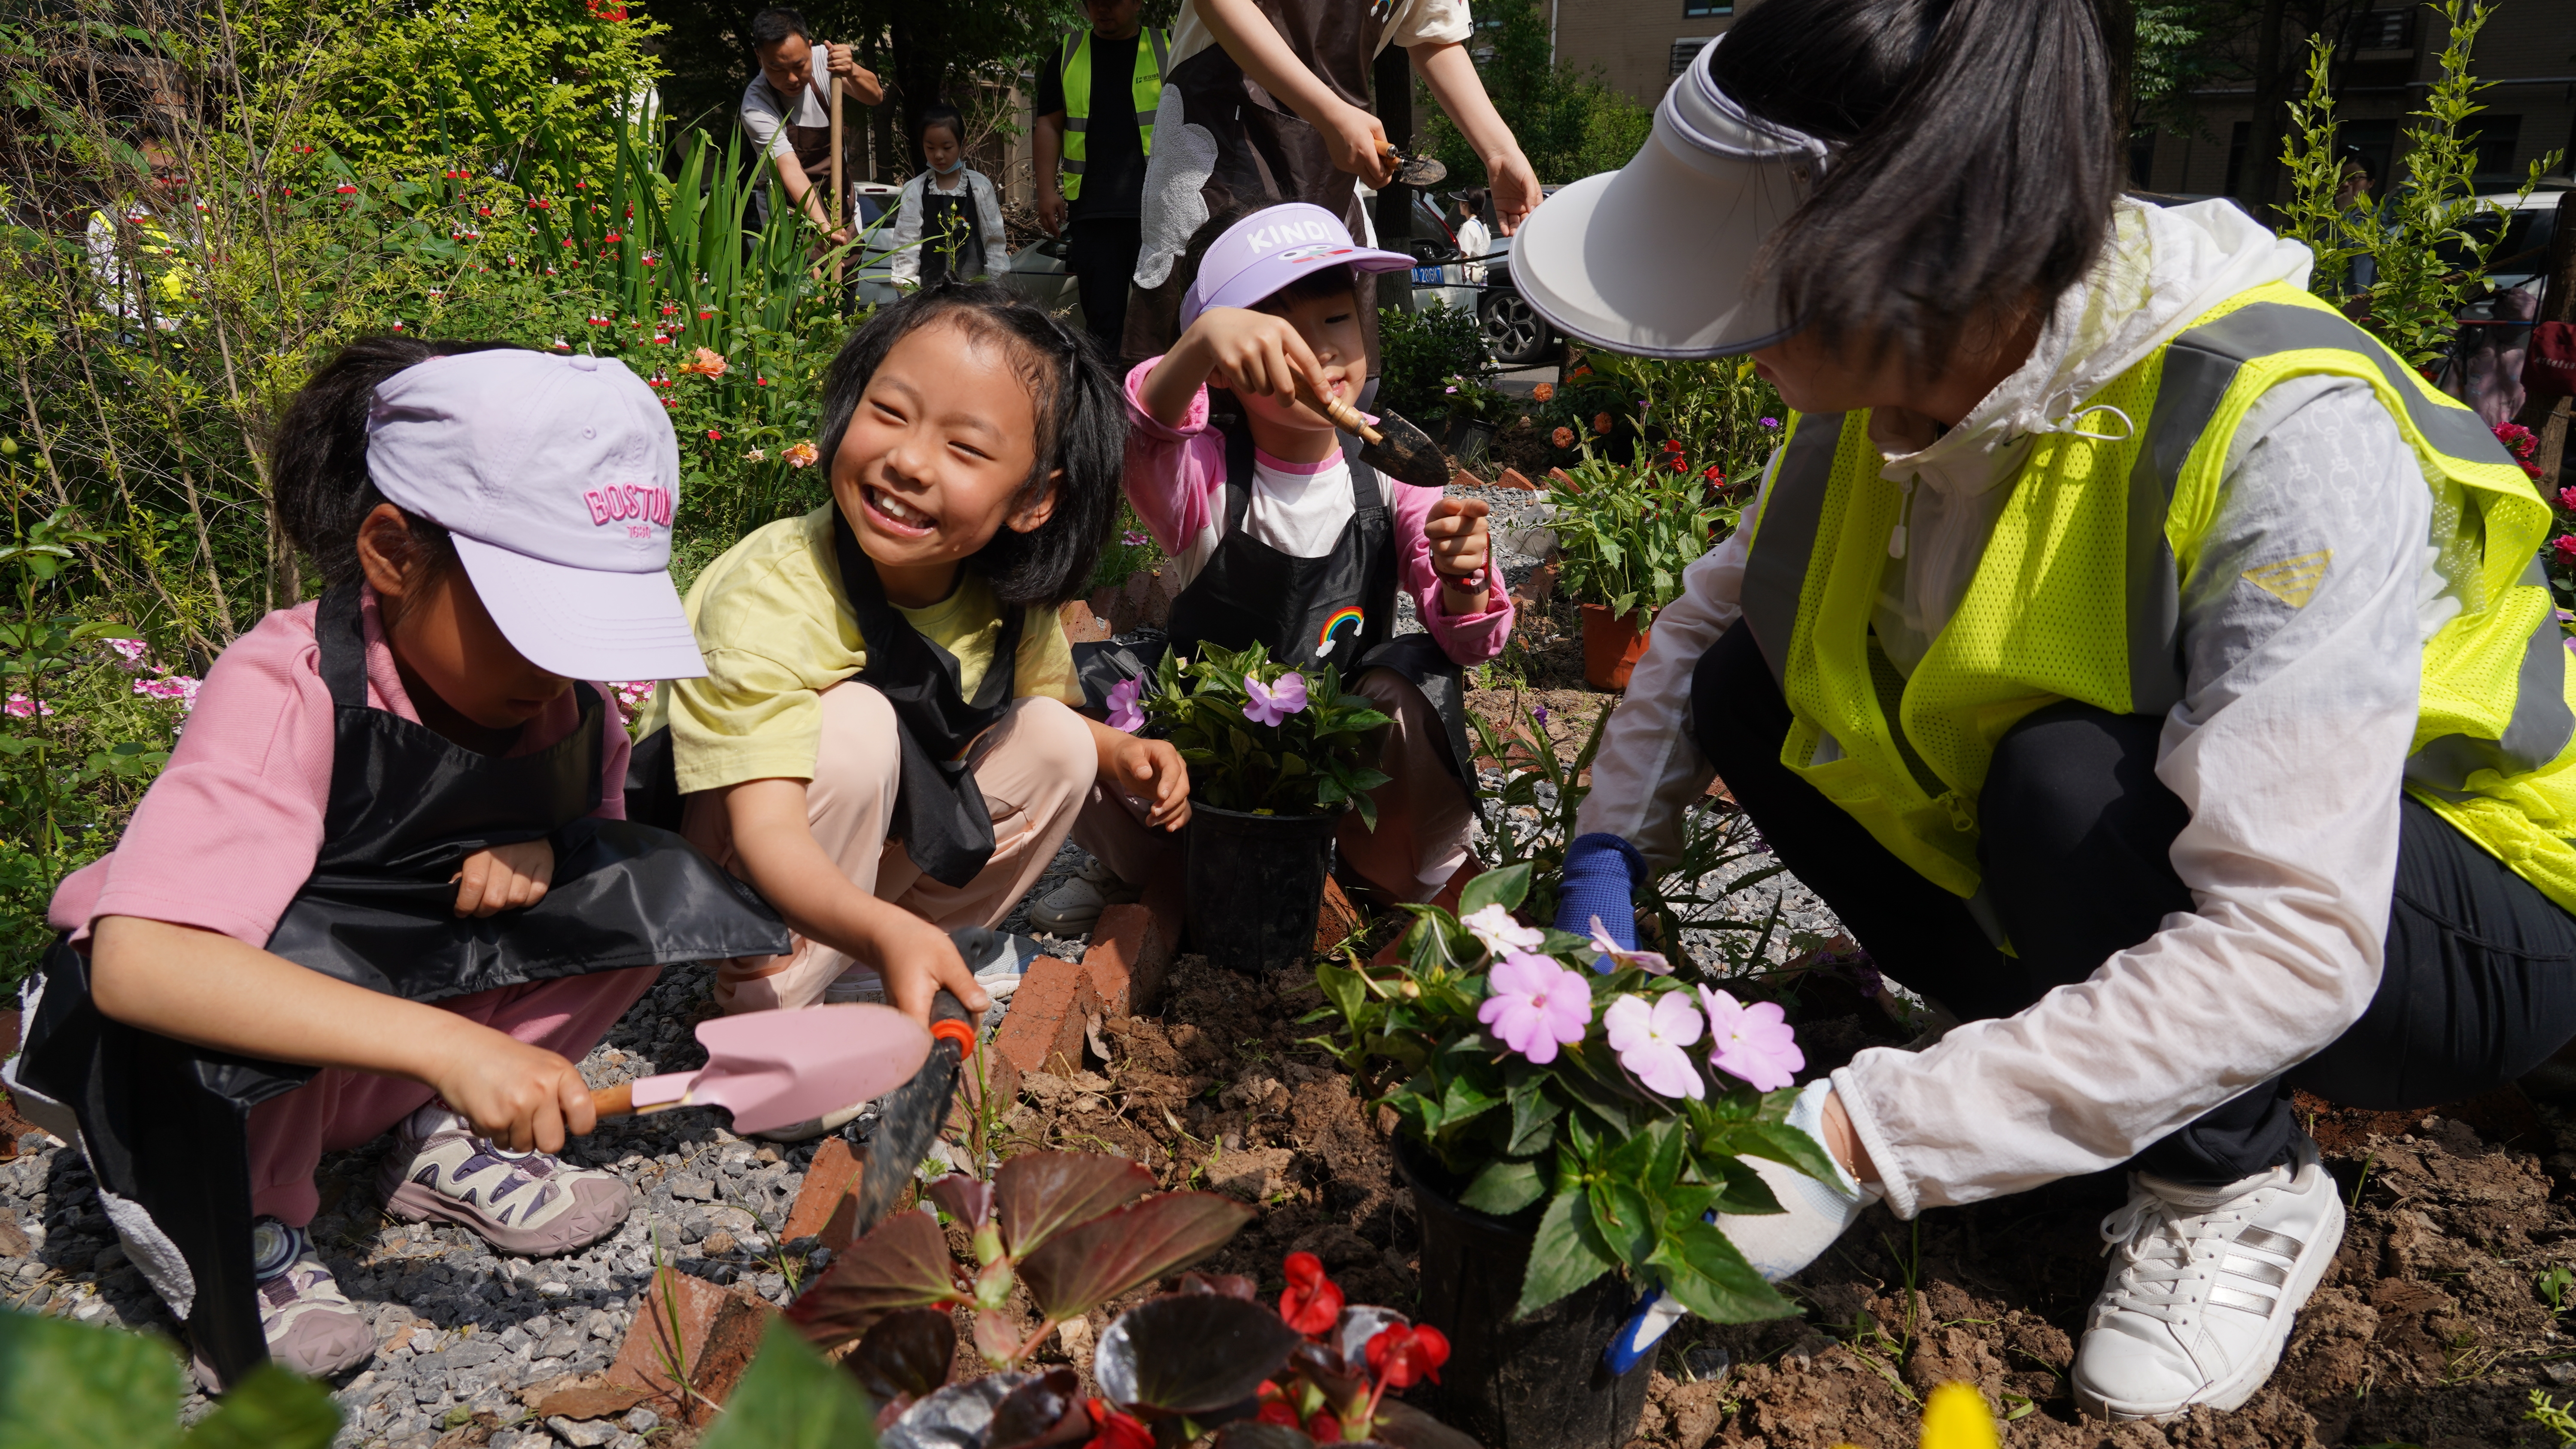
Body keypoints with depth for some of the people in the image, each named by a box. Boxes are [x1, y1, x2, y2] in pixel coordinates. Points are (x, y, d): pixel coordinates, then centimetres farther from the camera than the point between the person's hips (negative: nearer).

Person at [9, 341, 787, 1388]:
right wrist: (445, 1043, -50)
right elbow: (135, 962, -42)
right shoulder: (289, 691, -30)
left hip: (410, 989, 5)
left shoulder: (555, 684, -11)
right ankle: (240, 1234, -8)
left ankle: (440, 1141, 3)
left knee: (650, 887, -14)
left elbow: (594, 818, 9)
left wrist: (540, 847, -18)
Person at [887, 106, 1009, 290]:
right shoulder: (915, 191, 1)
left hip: (974, 283, 0)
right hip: (929, 287, 0)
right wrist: (908, 291, -8)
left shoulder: (980, 187, 1)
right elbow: (906, 245, -1)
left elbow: (994, 241, 4)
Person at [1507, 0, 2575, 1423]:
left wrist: (1858, 1144, -40)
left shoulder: (2292, 436, -35)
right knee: (1753, 689, -10)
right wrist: (1610, 854, -11)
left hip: (2455, 922, -6)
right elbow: (1716, 604, 3)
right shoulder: (1899, 370, -14)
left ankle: (2240, 1191, -7)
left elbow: (2290, 946, -38)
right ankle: (2101, 1070, 1)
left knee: (2075, 786, -36)